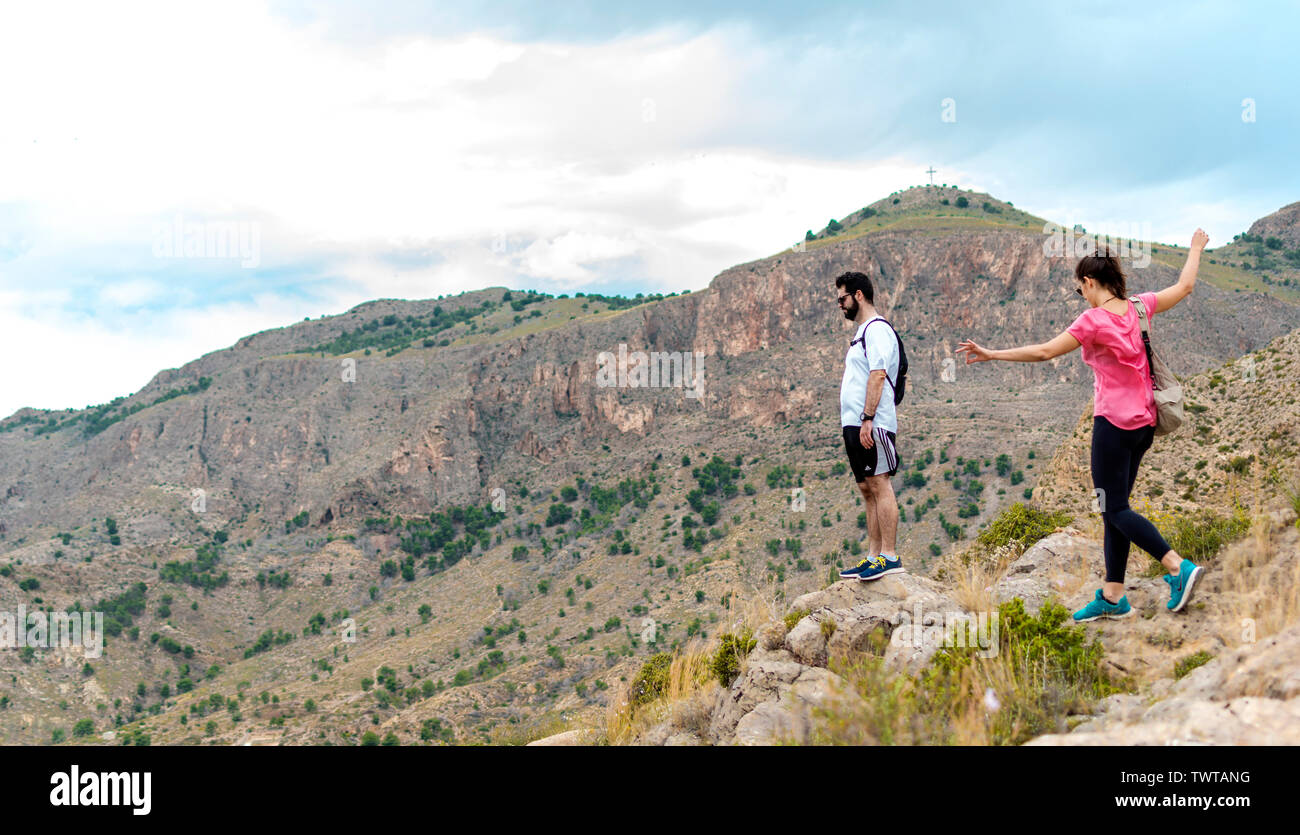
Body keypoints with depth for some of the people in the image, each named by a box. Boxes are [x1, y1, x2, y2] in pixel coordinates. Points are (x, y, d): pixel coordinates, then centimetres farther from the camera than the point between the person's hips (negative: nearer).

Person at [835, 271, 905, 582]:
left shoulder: (878, 329, -8)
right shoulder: (861, 332, 22)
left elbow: (878, 375, -17)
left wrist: (868, 419, -22)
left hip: (872, 424, -10)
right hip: (854, 424, 10)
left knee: (879, 485, -10)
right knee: (868, 489, 9)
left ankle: (889, 557, -10)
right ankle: (873, 556, 11)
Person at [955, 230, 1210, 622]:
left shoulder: (1093, 320, -15)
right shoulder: (1138, 307, 5)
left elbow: (1043, 351, -17)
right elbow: (1184, 287, 20)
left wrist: (992, 354, -13)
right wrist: (1195, 249, 37)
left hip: (1114, 424, -8)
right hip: (1143, 423, 8)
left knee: (1115, 509, -4)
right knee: (1115, 508, 10)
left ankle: (1179, 567, -16)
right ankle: (1112, 596, 11)